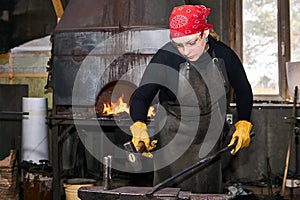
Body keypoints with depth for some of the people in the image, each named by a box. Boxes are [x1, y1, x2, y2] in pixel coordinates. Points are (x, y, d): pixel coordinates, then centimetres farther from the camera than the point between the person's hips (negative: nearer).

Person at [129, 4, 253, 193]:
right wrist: (139, 126, -41)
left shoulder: (223, 55, -11)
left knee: (209, 191, 13)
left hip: (210, 139, 3)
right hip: (173, 139, -3)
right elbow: (141, 96, -23)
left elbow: (243, 90, 5)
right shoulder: (165, 58, -21)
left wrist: (243, 125, -1)